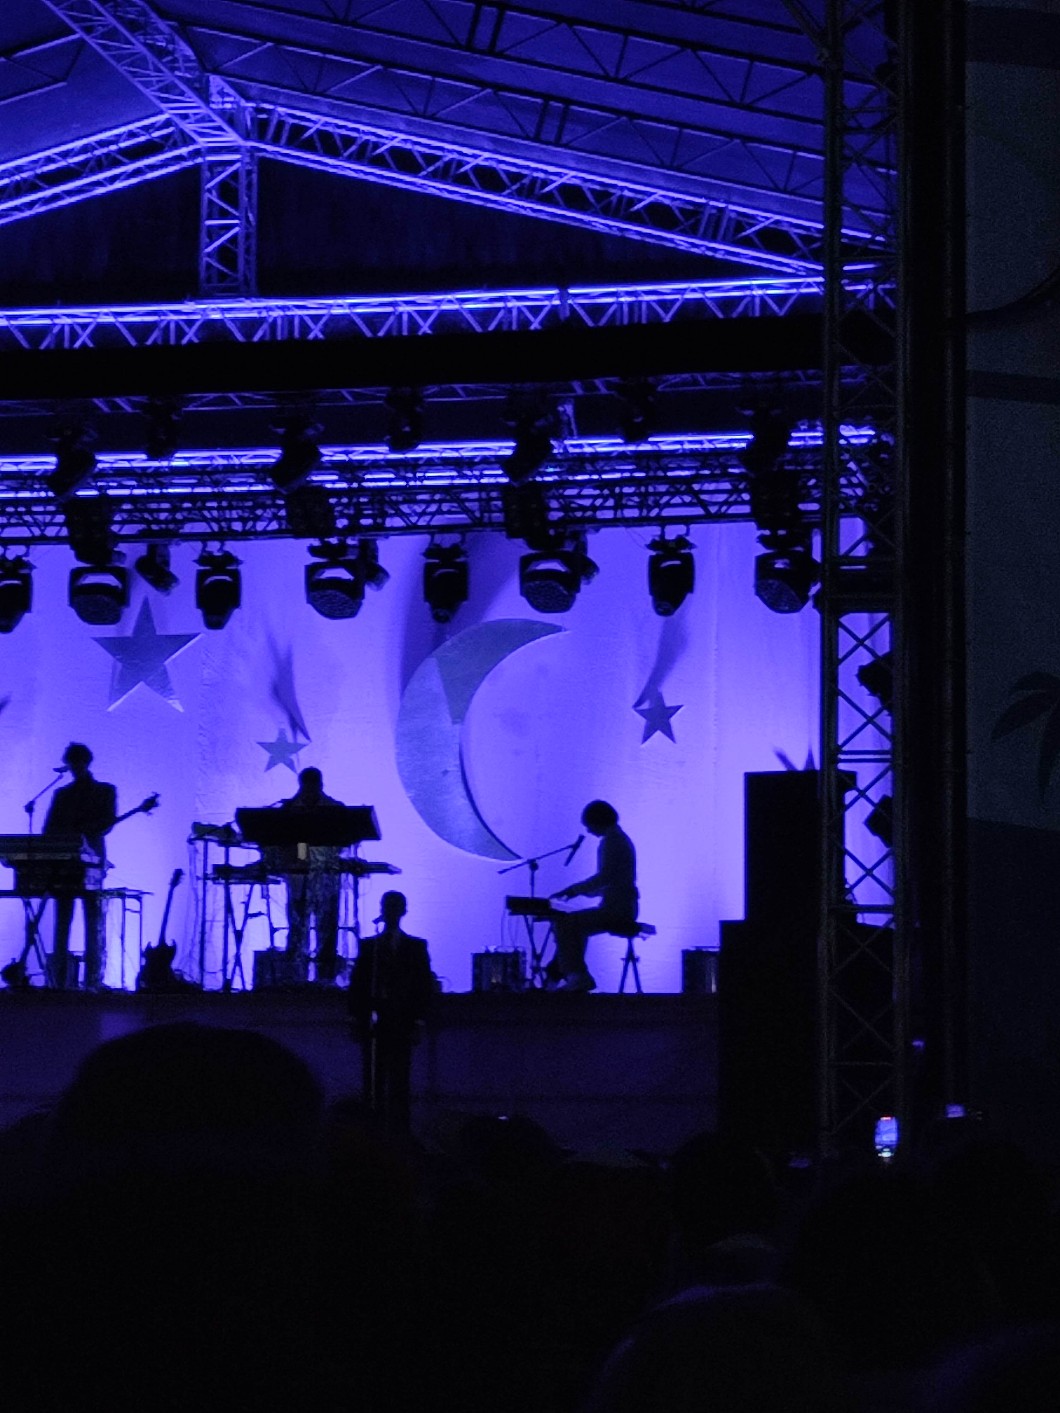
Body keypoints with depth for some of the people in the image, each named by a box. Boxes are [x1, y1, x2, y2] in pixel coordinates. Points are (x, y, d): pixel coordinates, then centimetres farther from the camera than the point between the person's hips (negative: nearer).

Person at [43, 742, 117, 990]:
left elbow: (107, 823, -2)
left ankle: (93, 982, -10)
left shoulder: (105, 791, 10)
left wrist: (83, 834, -19)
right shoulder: (61, 795, 19)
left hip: (91, 863, -3)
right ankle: (59, 982, -4)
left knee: (94, 925, -8)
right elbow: (49, 830, 13)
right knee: (61, 925, -2)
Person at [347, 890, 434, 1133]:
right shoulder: (368, 945, 13)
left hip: (402, 1024, -1)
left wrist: (418, 1022, -4)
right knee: (373, 1080, -2)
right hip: (373, 1024, 1)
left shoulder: (416, 947, 9)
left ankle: (399, 1130, -4)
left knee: (399, 1081, -5)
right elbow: (357, 983, 10)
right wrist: (357, 1019, 1)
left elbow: (425, 986, 5)